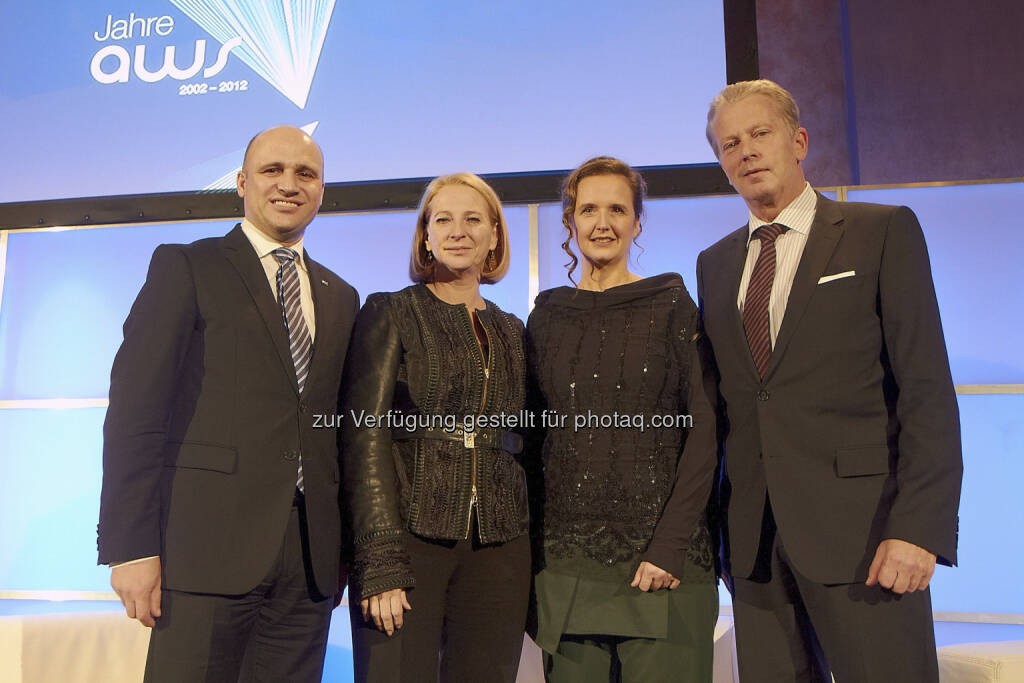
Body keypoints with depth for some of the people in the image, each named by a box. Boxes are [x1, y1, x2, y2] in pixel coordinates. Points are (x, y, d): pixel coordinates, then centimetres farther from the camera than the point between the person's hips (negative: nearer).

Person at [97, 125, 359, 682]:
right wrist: (130, 547, -11)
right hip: (208, 547, -4)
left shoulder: (340, 297, 16)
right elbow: (135, 411, -5)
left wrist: (342, 548, 10)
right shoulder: (185, 267, 2)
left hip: (310, 557, 4)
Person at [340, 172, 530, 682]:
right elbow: (365, 436, -7)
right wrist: (381, 563, -15)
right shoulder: (390, 313, 1)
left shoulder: (511, 331, 14)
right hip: (408, 539, -3)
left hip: (498, 552, 4)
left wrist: (530, 556, 8)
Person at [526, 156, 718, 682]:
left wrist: (671, 543, -13)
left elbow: (703, 428, -4)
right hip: (566, 554, 3)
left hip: (658, 558, -2)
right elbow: (535, 434, 11)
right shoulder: (547, 314, 8)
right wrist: (532, 536, 3)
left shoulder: (671, 304, 0)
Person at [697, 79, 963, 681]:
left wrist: (918, 527, -14)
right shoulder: (714, 264, 15)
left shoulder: (884, 232, 2)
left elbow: (928, 389, -5)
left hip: (860, 530, -3)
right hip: (755, 539, 4)